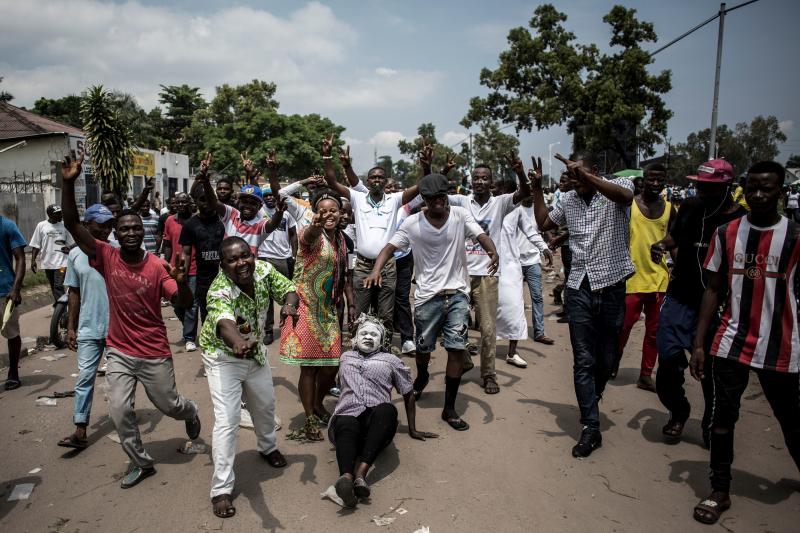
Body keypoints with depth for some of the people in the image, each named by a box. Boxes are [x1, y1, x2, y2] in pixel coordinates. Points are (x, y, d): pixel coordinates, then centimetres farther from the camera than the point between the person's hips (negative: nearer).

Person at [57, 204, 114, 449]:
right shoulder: (75, 254, 2)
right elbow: (74, 293, 8)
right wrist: (71, 327, 6)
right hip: (88, 329, 2)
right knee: (84, 378, 1)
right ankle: (80, 431, 5)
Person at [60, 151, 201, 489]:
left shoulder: (158, 267, -14)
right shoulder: (107, 258, -9)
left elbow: (185, 304, -18)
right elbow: (72, 224, -17)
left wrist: (181, 282, -40)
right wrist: (69, 183, -29)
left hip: (155, 353, -2)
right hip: (119, 351, 2)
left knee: (169, 406, 13)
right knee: (119, 410, 1)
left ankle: (191, 413, 50)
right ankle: (141, 462, 23)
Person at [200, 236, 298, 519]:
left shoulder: (263, 270, -20)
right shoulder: (219, 292, -36)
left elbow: (288, 289, -11)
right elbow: (224, 324, -55)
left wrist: (290, 305, -35)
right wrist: (238, 344, -77)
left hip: (254, 351, 6)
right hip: (224, 356, -6)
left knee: (266, 404, 23)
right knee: (227, 421, -8)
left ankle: (268, 447, 51)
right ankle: (221, 489, 6)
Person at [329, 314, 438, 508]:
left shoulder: (390, 360, 25)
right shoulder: (346, 357, 31)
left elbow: (408, 394, 24)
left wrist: (412, 430, 20)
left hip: (376, 419, 0)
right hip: (347, 415, 1)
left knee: (387, 410, -38)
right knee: (347, 427, -38)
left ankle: (361, 473, -54)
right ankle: (346, 477, -65)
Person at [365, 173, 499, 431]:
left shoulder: (461, 215, -5)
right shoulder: (412, 223, -6)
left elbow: (481, 236, -15)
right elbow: (390, 247, -10)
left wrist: (493, 253, -38)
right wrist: (376, 270, -29)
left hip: (457, 293, 0)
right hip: (427, 295, 0)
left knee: (456, 347, -4)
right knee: (423, 347, 14)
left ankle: (449, 408, 8)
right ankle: (421, 378, 51)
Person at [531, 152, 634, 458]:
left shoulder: (618, 186, -4)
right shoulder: (569, 199, 9)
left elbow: (625, 196, -28)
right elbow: (543, 223, 22)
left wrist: (586, 176, -35)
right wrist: (537, 187, 13)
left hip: (611, 286, -2)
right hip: (579, 288, 3)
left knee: (606, 358, 13)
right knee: (583, 360, 1)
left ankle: (591, 399, 41)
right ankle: (591, 428, 8)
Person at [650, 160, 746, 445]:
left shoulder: (741, 221, -11)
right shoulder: (689, 207, 3)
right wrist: (662, 245, -2)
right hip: (679, 299, 3)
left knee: (712, 371, 6)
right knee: (669, 360, -1)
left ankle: (712, 427, 31)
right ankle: (678, 411, 27)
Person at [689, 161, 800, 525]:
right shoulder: (726, 234, 2)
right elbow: (714, 290, 5)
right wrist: (698, 343, 1)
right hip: (731, 343, 2)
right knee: (723, 417, 6)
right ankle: (720, 492, 22)